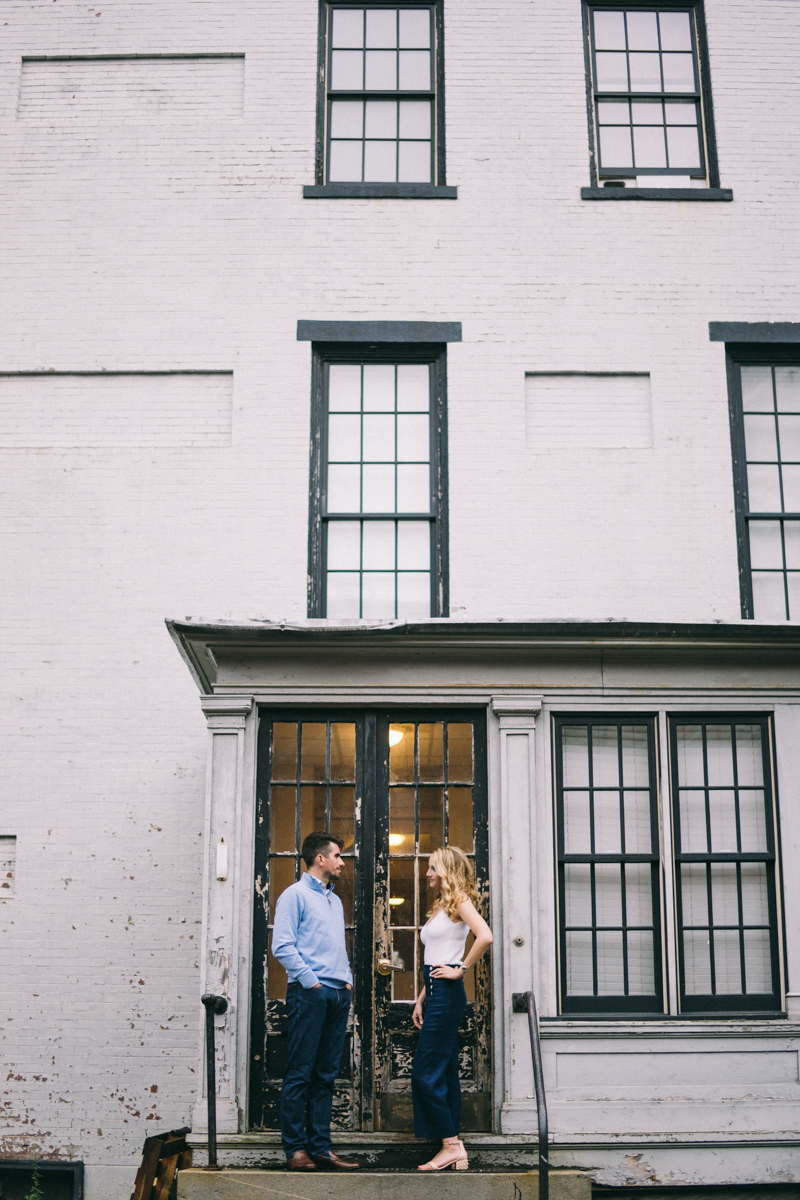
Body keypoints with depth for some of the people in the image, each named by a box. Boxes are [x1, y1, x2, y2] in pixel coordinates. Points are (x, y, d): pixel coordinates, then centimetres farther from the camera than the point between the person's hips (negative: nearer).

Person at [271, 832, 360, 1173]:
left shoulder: (335, 901, 24)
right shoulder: (295, 895, -2)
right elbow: (282, 946, -10)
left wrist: (347, 977, 12)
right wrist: (310, 980, -14)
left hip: (338, 993, 8)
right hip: (309, 992, -8)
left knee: (325, 1075, 8)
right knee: (300, 1073, -5)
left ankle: (320, 1147, 10)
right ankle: (295, 1148, -1)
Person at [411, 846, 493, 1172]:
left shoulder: (459, 900, -8)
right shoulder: (442, 906, 20)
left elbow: (485, 937, -25)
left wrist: (461, 969, -17)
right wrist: (420, 1000, 18)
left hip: (447, 995, -10)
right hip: (438, 995, 10)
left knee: (426, 1073, -8)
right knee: (445, 1074, 9)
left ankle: (451, 1144, -2)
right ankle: (454, 1151, 12)